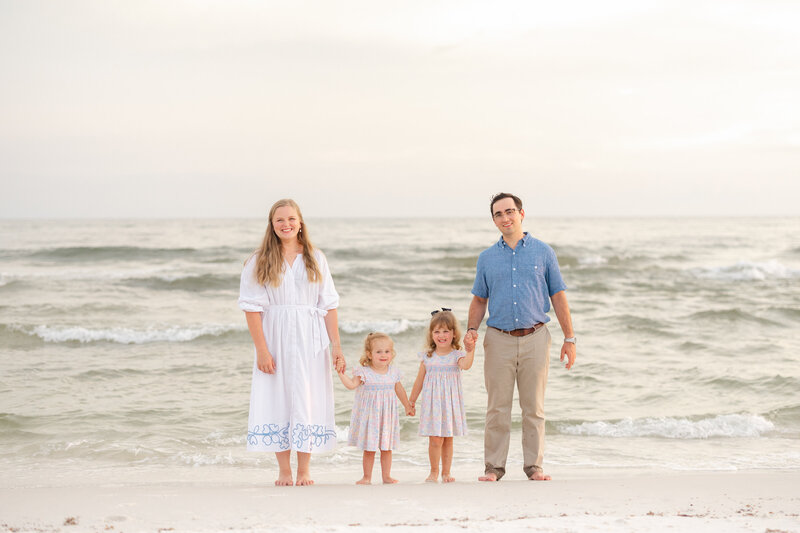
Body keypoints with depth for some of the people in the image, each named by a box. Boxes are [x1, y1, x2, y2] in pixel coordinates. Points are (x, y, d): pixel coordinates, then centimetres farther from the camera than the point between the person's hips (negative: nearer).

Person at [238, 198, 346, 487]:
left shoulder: (315, 259, 8)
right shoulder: (259, 262, 1)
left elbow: (329, 306, 6)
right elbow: (252, 308, -4)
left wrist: (336, 346, 0)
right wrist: (262, 350, -12)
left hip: (309, 342, 1)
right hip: (275, 340, -1)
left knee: (307, 401, 0)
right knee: (278, 400, 0)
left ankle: (304, 471, 6)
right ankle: (284, 471, 8)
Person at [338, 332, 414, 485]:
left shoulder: (393, 372, 2)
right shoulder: (364, 372, -8)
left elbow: (399, 390, 16)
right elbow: (351, 385, -19)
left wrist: (408, 406, 23)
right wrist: (341, 374, -33)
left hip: (387, 415, 3)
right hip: (369, 415, -3)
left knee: (387, 448, 7)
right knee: (369, 449, 3)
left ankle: (386, 475, 17)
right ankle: (367, 476, 13)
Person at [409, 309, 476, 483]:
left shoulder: (457, 355, -1)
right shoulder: (427, 357, 5)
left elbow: (466, 365, -24)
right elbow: (419, 380, 13)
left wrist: (470, 350, -37)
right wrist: (412, 401, 18)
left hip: (450, 402, 0)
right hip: (432, 402, 0)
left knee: (448, 439, 6)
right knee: (435, 439, -6)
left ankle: (446, 472, 18)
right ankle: (434, 471, 11)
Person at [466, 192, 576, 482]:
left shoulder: (543, 252, 6)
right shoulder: (487, 258, 10)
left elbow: (558, 297, 7)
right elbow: (479, 299, 16)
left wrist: (569, 338, 2)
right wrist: (471, 329, -2)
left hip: (534, 338, -1)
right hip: (499, 339, 1)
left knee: (534, 408, 2)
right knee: (497, 408, 0)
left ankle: (534, 466, 9)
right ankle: (494, 466, 7)